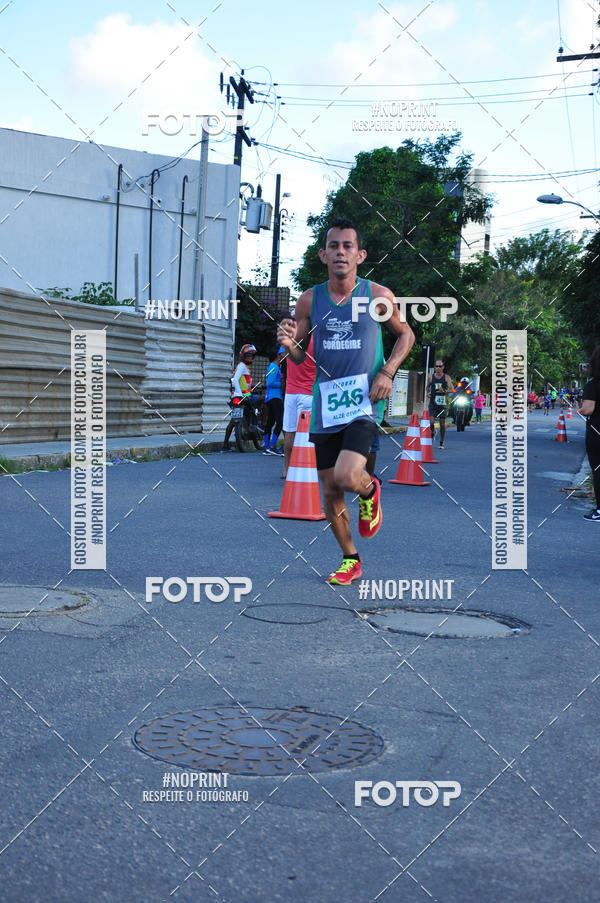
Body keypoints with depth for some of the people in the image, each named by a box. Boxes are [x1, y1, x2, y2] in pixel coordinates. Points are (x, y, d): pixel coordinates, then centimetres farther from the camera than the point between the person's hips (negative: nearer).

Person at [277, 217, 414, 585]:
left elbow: (406, 334, 11)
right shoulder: (310, 301, 3)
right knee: (330, 490, 8)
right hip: (325, 403, 4)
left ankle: (371, 490, 14)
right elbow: (300, 356, 11)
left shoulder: (378, 296, -3)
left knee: (347, 476, -23)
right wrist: (289, 344, -13)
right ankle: (350, 559, 28)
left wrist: (387, 372, -4)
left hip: (364, 401, -3)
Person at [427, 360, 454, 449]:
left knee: (442, 423, 2)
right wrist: (428, 393, 1)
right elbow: (428, 386, 21)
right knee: (431, 422, -13)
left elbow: (452, 389, -9)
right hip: (433, 402, 1)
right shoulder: (431, 377, 4)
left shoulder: (446, 377, -2)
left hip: (442, 403, -1)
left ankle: (441, 443, 16)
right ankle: (432, 433, 21)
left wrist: (444, 391, -28)